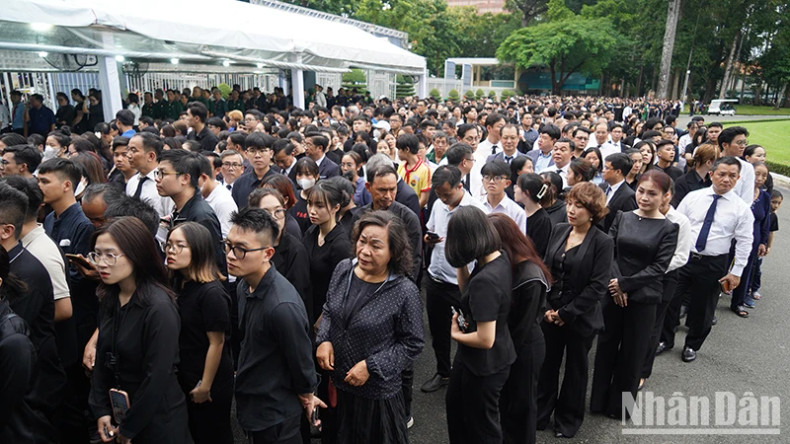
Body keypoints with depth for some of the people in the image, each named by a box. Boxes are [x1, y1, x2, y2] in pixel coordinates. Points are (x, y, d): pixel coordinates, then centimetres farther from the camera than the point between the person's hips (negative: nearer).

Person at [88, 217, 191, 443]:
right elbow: (103, 359, 5)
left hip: (158, 422, -6)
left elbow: (158, 378, -21)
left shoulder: (159, 308, -25)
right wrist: (101, 411, 0)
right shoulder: (110, 300, -1)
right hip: (120, 408, 6)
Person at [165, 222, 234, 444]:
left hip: (211, 383, -7)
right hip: (183, 377, 7)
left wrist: (205, 386, -16)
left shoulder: (211, 293, -26)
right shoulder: (178, 284, -1)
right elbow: (175, 334, 8)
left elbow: (217, 343, -22)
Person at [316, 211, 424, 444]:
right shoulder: (343, 269, -9)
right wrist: (324, 340, -9)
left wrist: (371, 367, -20)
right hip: (335, 381, 5)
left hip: (377, 391, -4)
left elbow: (412, 344, -15)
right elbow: (328, 310, 7)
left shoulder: (405, 292, -24)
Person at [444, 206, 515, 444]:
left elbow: (485, 339, -31)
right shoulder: (500, 258, -6)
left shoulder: (485, 280, -34)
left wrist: (455, 334, -13)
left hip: (485, 364, -9)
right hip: (477, 358, 9)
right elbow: (467, 291, 7)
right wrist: (461, 264, -6)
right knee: (455, 403, 30)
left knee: (481, 425, 17)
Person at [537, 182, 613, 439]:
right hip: (550, 313, 4)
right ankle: (540, 413, 35)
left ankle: (569, 420, 36)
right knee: (547, 364, 15)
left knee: (575, 369, 16)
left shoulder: (603, 242, -14)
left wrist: (566, 313, -16)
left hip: (580, 318, -4)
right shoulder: (558, 231, 0)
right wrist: (547, 307, -5)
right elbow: (544, 268, 3)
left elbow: (598, 286, -17)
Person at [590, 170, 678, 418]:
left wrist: (625, 284, -14)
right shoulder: (622, 218, 3)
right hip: (613, 293, 3)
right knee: (606, 346, 11)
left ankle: (619, 404, 27)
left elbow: (658, 267, -10)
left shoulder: (668, 229, -5)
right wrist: (616, 287, -12)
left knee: (632, 352, 9)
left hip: (644, 298, -2)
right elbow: (609, 252, -2)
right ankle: (599, 400, 27)